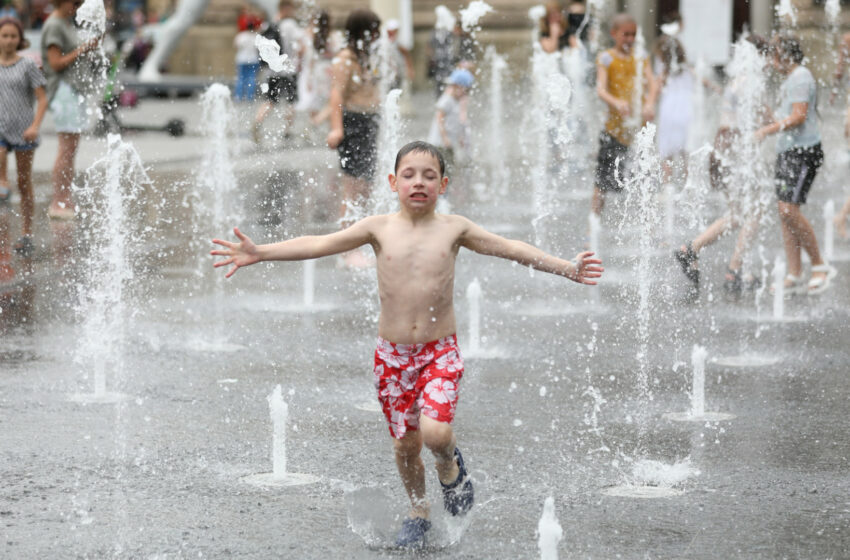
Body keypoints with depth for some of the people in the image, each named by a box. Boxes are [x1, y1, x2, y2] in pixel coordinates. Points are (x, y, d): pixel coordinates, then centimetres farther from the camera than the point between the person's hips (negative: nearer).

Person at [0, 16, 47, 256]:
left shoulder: (27, 66, -1)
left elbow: (42, 99, -3)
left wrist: (35, 126, -17)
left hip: (23, 129, -2)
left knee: (24, 184, 2)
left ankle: (27, 235, 8)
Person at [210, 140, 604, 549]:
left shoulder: (453, 229, -2)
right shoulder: (379, 229, -2)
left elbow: (512, 249, 1)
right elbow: (318, 245, -5)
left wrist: (565, 268, -5)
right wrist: (258, 252, -14)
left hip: (440, 351, -1)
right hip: (392, 353, 1)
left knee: (435, 432, -21)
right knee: (405, 442, 8)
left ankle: (450, 467, 15)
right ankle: (418, 511, 33)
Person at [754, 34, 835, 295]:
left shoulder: (801, 77, -11)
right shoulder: (789, 80, 20)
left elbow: (798, 117, -19)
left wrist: (769, 129, -17)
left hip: (803, 151, -10)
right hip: (787, 151, 10)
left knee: (789, 210, -16)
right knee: (785, 213, 4)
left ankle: (820, 266, -5)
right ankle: (794, 277, 5)